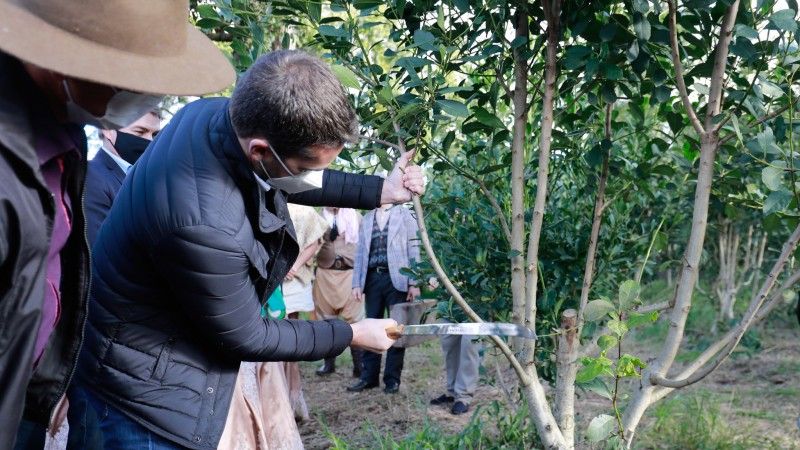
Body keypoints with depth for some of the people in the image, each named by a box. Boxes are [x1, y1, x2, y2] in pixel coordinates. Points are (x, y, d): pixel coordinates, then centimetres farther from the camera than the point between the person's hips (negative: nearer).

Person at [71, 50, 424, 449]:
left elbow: (289, 181, 9)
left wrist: (379, 191, 6)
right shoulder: (204, 224, -39)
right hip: (149, 384, -9)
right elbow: (246, 339, -20)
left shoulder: (218, 114, -14)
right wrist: (352, 335, -8)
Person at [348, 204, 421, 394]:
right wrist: (356, 283, 5)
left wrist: (414, 283, -8)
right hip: (372, 278, 4)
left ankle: (392, 379, 9)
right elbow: (361, 252, 14)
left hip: (396, 278, -3)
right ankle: (369, 377, 14)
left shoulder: (404, 215, 4)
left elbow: (413, 250, -1)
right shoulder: (367, 219, 15)